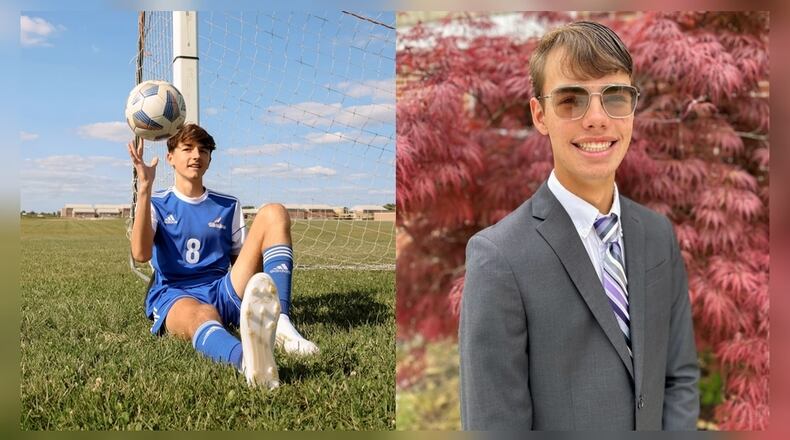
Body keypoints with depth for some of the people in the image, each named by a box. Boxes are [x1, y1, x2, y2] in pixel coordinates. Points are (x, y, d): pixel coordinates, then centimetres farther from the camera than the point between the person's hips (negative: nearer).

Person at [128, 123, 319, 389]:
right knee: (202, 317, -43)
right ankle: (247, 357, -82)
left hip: (224, 293, 3)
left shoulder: (228, 206, 19)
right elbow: (141, 254, -9)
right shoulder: (157, 204, 10)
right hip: (175, 297, -3)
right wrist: (144, 189, -14)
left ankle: (280, 323, -35)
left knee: (274, 213, -14)